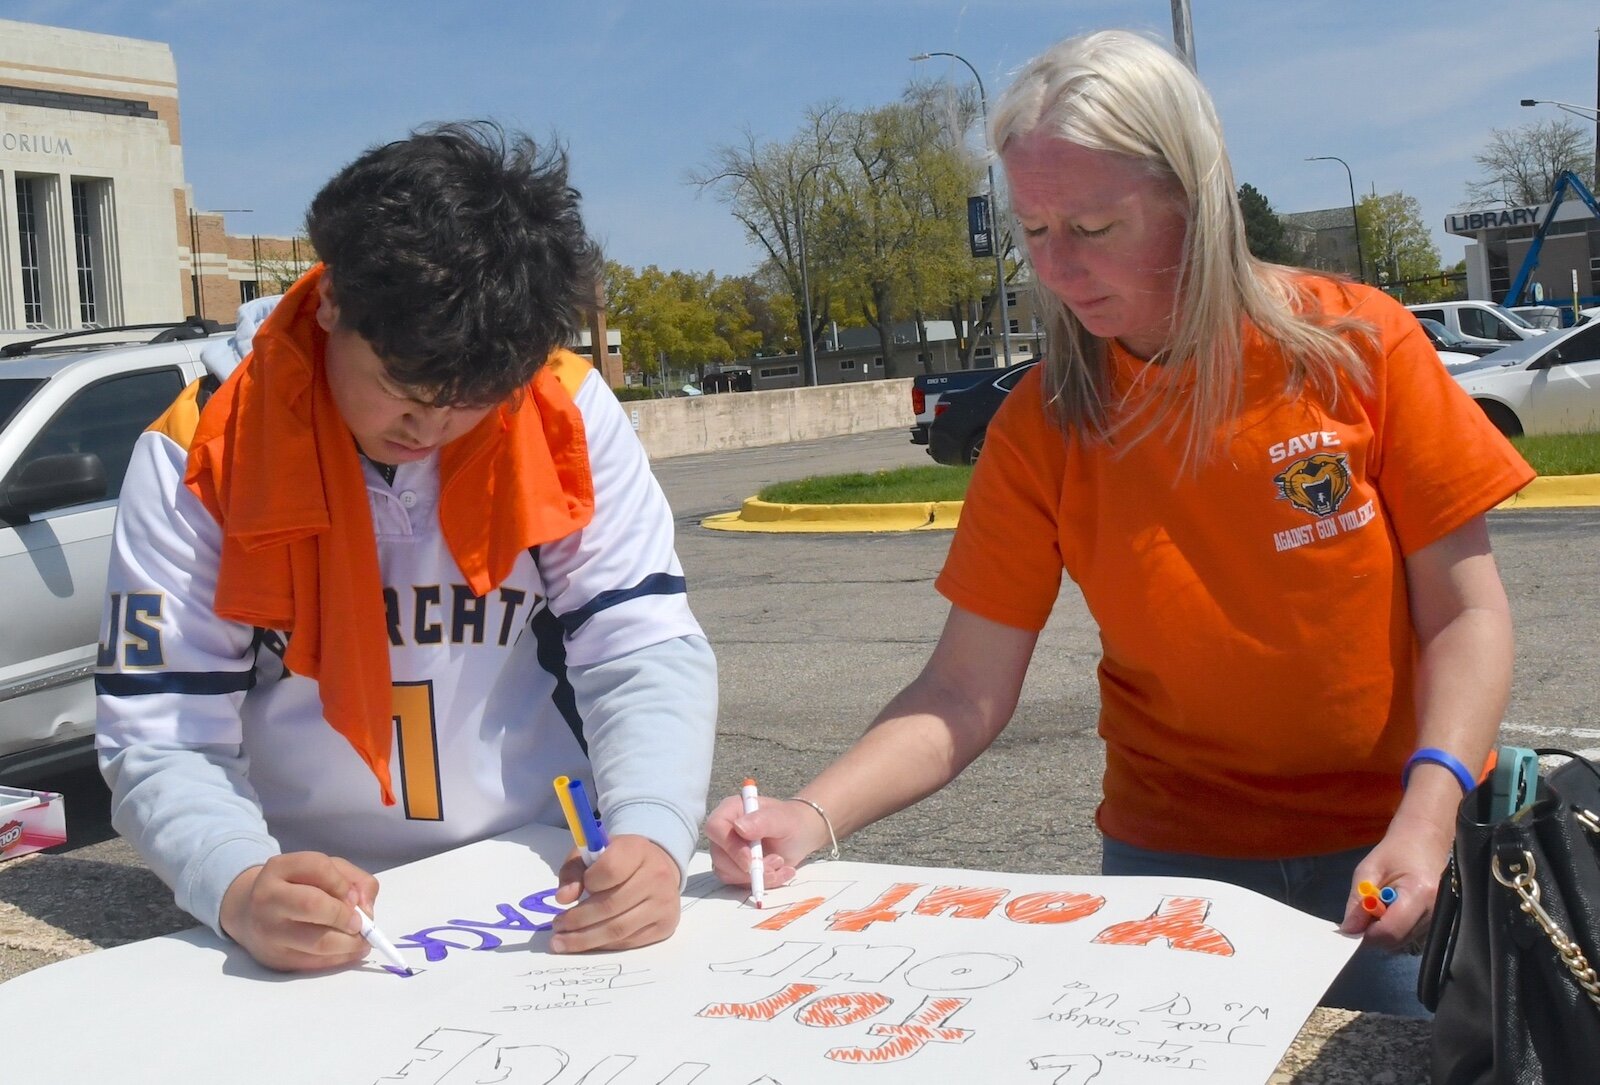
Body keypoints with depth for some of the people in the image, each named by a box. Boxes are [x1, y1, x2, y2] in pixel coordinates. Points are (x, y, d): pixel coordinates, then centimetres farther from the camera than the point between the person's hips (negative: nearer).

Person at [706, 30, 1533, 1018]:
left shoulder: (1361, 345, -10)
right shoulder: (1041, 427, -8)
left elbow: (1465, 613, -8)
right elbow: (965, 693, -9)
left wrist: (1428, 819, -23)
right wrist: (811, 819, -25)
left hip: (1385, 856, 0)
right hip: (1173, 856, 1)